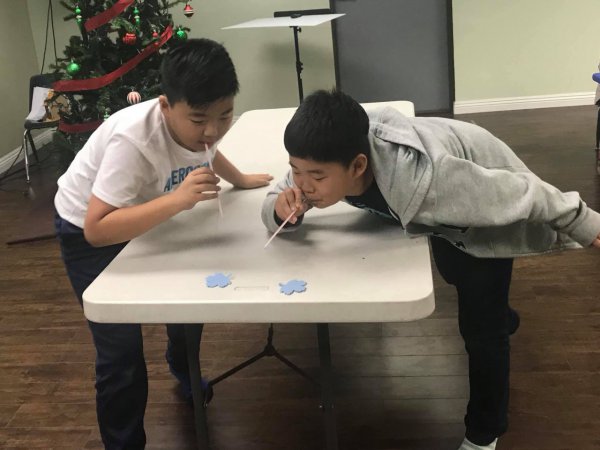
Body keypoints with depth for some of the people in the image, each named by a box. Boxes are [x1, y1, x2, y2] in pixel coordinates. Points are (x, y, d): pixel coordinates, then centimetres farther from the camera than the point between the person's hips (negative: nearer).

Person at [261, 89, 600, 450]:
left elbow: (522, 192, -35)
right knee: (454, 273, 31)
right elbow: (271, 206, -15)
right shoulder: (325, 163, -31)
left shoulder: (420, 177, -48)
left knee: (479, 328, -8)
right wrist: (283, 208, -40)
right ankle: (502, 319, 65)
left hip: (488, 205, -6)